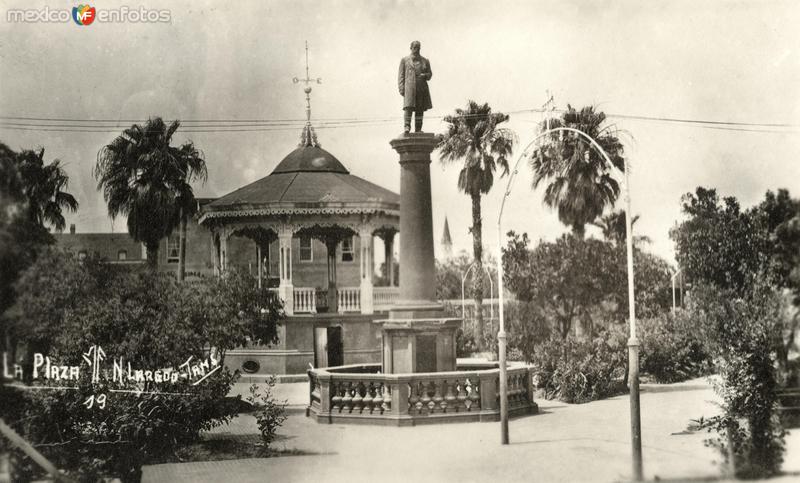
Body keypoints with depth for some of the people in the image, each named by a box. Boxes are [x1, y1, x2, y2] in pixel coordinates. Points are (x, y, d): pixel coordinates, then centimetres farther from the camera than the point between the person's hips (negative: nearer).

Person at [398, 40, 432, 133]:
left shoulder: (425, 61, 16)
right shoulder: (404, 60, 12)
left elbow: (429, 74, 19)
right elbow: (401, 75, 8)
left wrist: (425, 75, -6)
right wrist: (401, 89, -3)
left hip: (422, 88, 3)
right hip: (409, 86, -3)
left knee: (420, 109, 0)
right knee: (408, 107, -19)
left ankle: (418, 129, 4)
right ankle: (407, 127, -25)